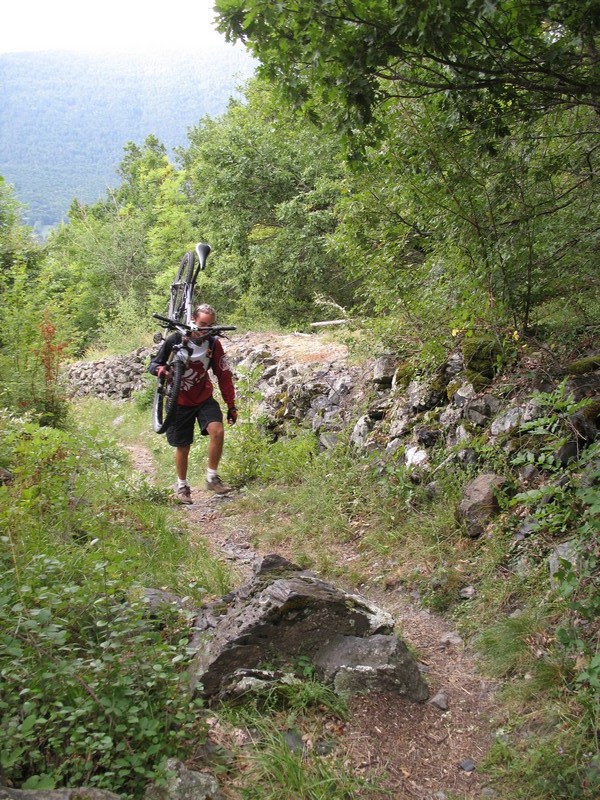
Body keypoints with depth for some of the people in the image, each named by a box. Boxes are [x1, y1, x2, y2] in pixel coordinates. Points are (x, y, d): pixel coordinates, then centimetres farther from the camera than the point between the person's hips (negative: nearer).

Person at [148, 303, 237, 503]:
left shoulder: (213, 344, -10)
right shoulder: (175, 340, -17)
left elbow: (224, 375, -4)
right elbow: (153, 364, -10)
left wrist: (231, 406, -3)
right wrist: (160, 369, -35)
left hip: (204, 398, 2)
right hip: (180, 402, -1)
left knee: (217, 431, -22)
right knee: (183, 447, 6)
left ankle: (212, 478, -4)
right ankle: (182, 485, 30)